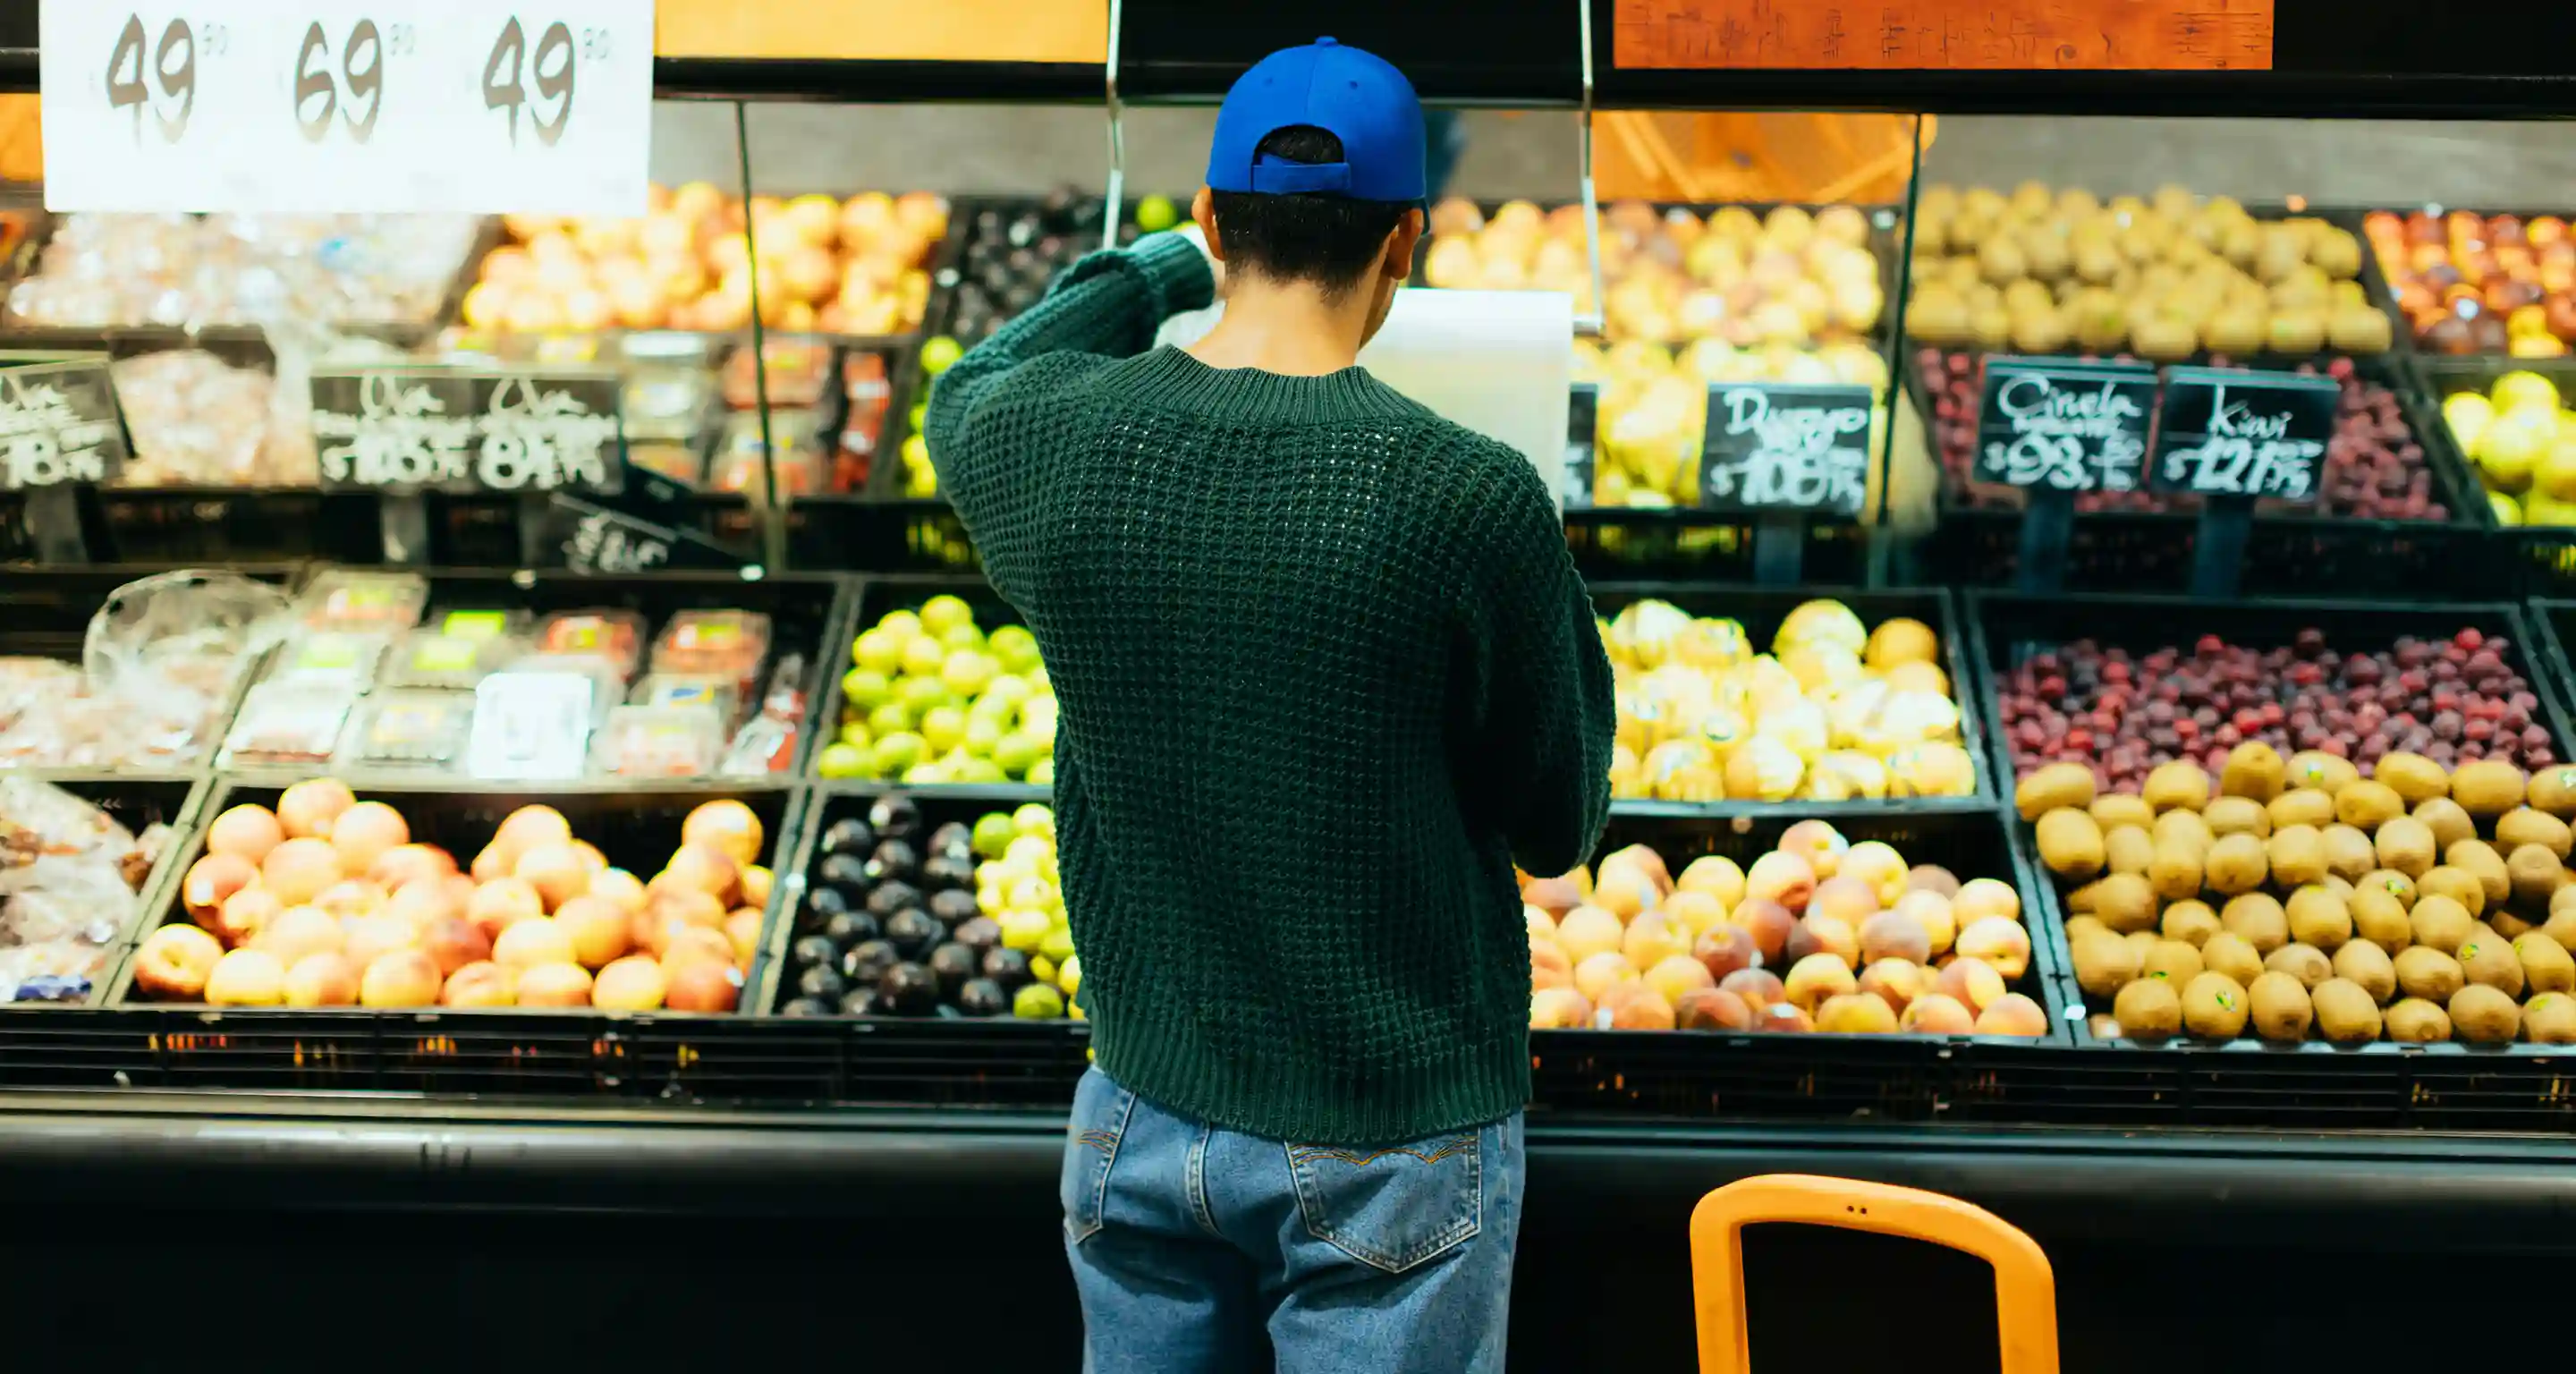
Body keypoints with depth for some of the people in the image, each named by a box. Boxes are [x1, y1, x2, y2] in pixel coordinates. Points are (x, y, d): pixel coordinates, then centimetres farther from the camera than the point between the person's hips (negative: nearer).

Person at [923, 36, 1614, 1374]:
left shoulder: (1047, 445, -9)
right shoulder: (1472, 501, -19)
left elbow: (964, 394, 18)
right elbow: (1559, 829, -5)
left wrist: (1165, 262, 26)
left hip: (1143, 1112, 4)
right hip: (1396, 1144, -3)